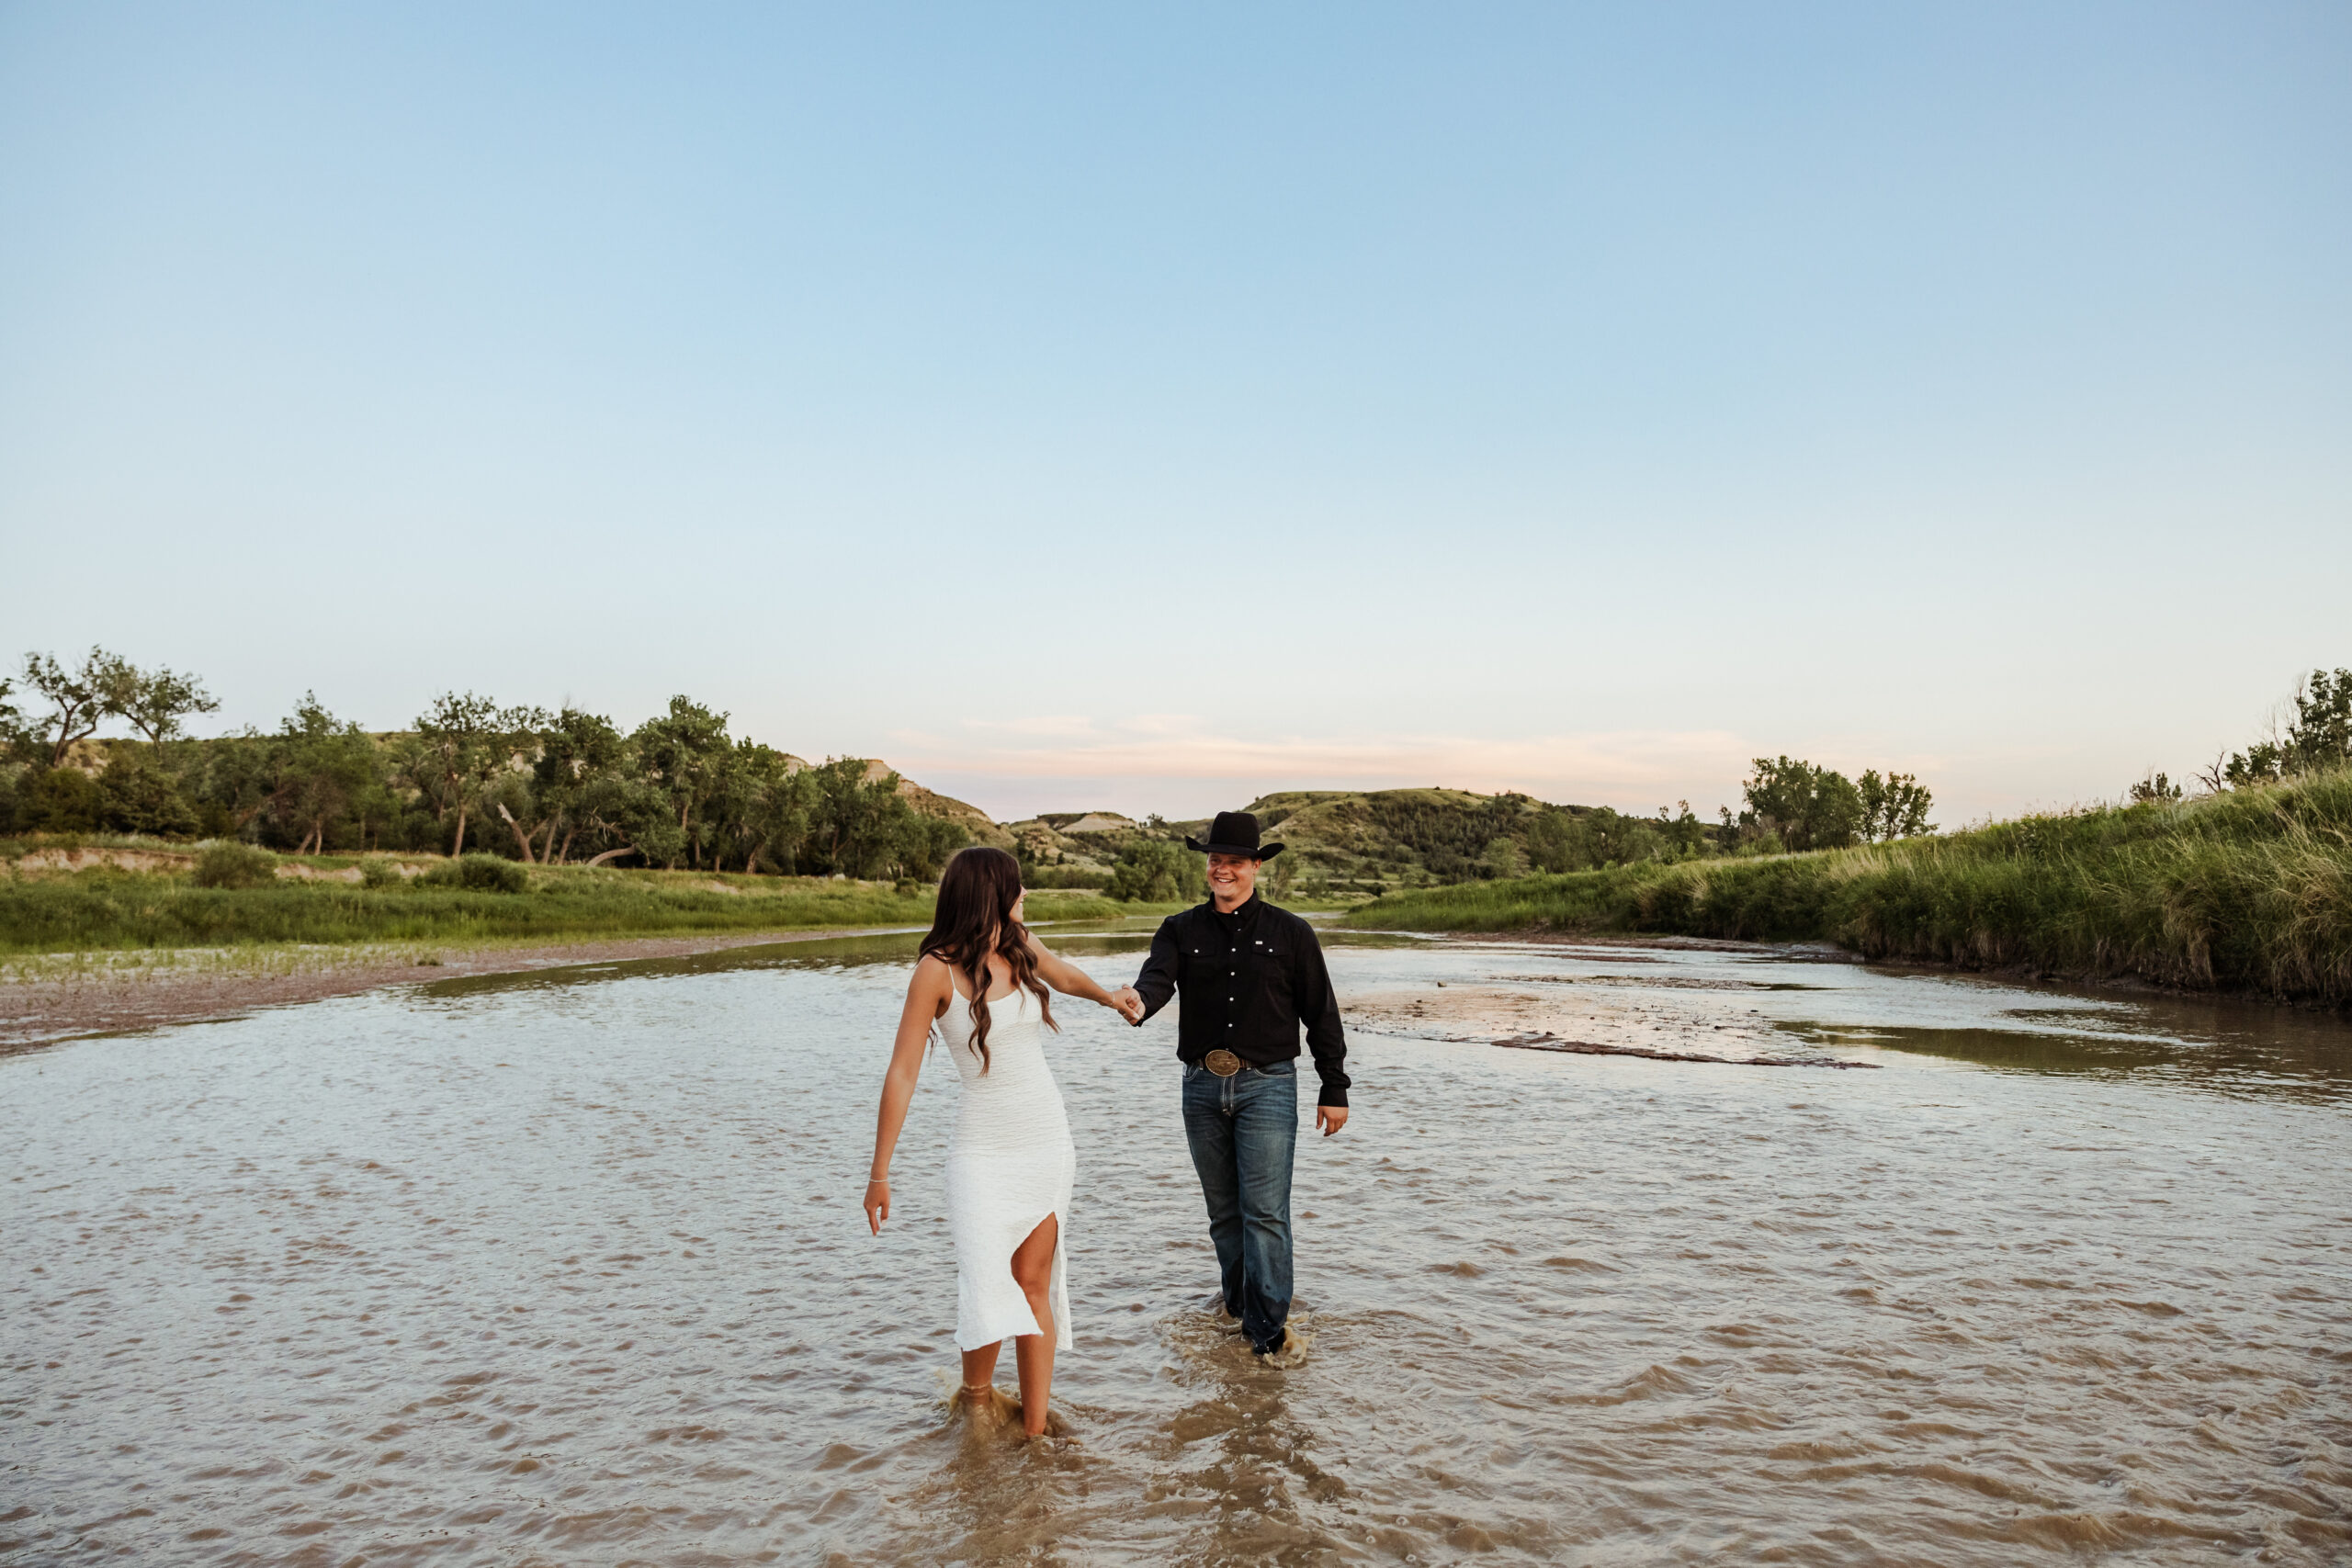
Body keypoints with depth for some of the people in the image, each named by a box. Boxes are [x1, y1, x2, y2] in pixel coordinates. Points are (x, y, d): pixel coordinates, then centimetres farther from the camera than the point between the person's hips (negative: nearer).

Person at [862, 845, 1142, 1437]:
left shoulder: (1019, 945, 3)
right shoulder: (938, 969, -12)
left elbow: (1065, 976, 27)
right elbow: (901, 1074, -11)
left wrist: (1111, 998, 45)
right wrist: (879, 1174, -10)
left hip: (1047, 1138, 4)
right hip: (982, 1149, -4)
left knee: (1034, 1283, 4)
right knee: (989, 1285, -11)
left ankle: (1035, 1425, 12)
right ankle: (976, 1393, 16)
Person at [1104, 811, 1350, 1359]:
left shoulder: (1290, 933, 2)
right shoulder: (1181, 931, 6)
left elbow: (1321, 1014, 5)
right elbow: (1158, 978, -14)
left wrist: (1334, 1088, 4)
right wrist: (1137, 1000, -39)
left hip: (1267, 1087, -3)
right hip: (1203, 1088, 3)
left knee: (1264, 1210, -8)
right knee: (1223, 1210, 13)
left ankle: (1268, 1323, -1)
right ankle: (1238, 1303, 29)